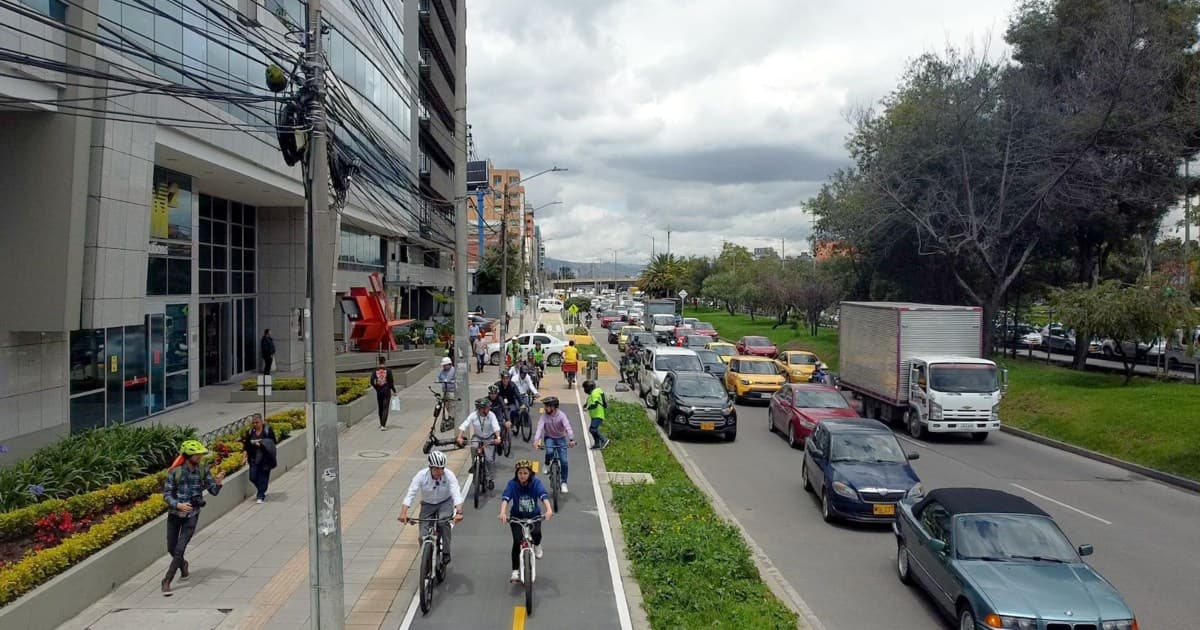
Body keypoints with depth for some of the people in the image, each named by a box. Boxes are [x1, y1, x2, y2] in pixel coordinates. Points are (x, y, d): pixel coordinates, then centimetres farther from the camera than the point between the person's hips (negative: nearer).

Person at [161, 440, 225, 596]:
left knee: (179, 550, -9)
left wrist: (218, 482, -25)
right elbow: (166, 495, -11)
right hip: (174, 514, 1)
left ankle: (167, 581, 2)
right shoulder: (174, 472, -12)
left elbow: (214, 491, -3)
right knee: (171, 549, 16)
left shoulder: (203, 472, -6)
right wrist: (178, 505, -28)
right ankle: (182, 565, 47)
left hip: (192, 516, -1)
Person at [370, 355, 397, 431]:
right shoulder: (388, 370, -9)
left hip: (378, 391, 3)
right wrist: (394, 391, 1)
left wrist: (377, 388, 13)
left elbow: (372, 382, -3)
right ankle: (383, 425, -11)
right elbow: (391, 381, -9)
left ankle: (382, 424, 27)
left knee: (380, 408, 16)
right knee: (385, 408, -2)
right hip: (387, 391, -3)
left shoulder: (375, 371, 0)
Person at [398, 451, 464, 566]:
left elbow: (456, 493, -34)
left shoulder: (449, 475, -24)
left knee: (443, 522, -31)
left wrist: (459, 512, -50)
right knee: (424, 536, -10)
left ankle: (445, 554, -14)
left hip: (445, 503, -1)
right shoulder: (421, 475, -22)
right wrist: (403, 513, -41)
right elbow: (410, 493, -28)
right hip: (427, 504, 1)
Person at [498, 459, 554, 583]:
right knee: (517, 541, -15)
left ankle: (537, 546, 11)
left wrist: (549, 510, -53)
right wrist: (502, 513, -51)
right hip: (516, 516, 0)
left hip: (534, 515, 0)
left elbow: (544, 495, -34)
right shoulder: (512, 483, -18)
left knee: (537, 533, -25)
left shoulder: (536, 482, -19)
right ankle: (515, 572, -3)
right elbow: (505, 497, -33)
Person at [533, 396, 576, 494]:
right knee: (549, 452, -31)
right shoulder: (544, 415, -15)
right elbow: (540, 427, -26)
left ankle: (564, 482, 6)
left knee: (564, 461, -10)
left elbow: (568, 427, -31)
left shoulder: (561, 415, -20)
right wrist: (536, 440, -43)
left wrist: (571, 439, -47)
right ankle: (547, 464, 2)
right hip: (549, 438, 1)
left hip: (561, 438, -1)